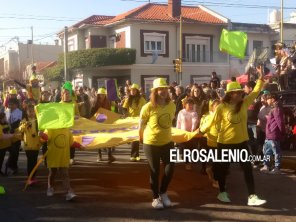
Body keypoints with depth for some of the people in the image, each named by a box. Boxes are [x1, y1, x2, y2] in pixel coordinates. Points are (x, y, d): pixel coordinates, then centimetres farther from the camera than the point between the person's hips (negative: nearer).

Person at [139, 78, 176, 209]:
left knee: (170, 168, 4)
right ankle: (155, 197, 25)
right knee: (154, 171, 6)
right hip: (151, 143, -4)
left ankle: (163, 193, 28)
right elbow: (141, 124, -6)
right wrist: (141, 138, 6)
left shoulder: (172, 105, -5)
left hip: (167, 142, 4)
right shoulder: (148, 107, -19)